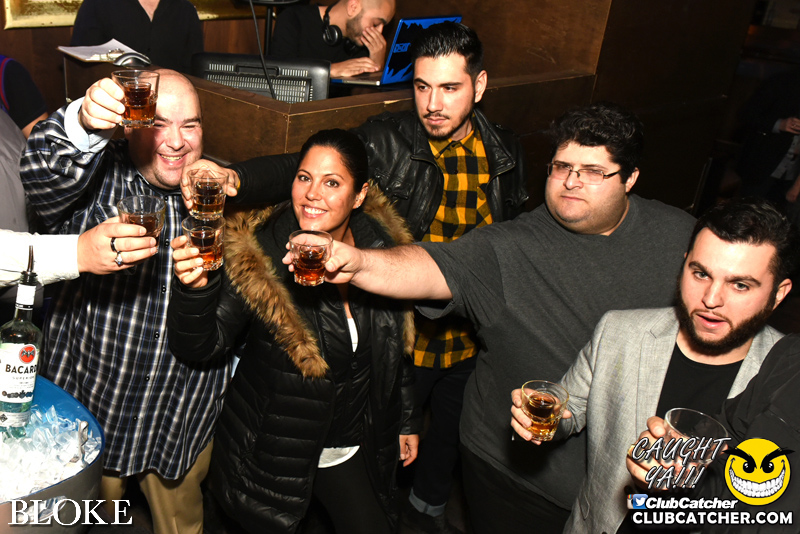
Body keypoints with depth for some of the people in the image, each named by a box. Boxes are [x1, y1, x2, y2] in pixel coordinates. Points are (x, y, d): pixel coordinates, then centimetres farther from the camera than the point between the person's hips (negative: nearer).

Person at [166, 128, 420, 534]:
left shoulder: (383, 246, -7)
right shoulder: (257, 255, -20)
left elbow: (397, 345, 6)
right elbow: (202, 346, -22)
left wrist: (407, 420, 13)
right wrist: (195, 287, -42)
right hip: (274, 454, -3)